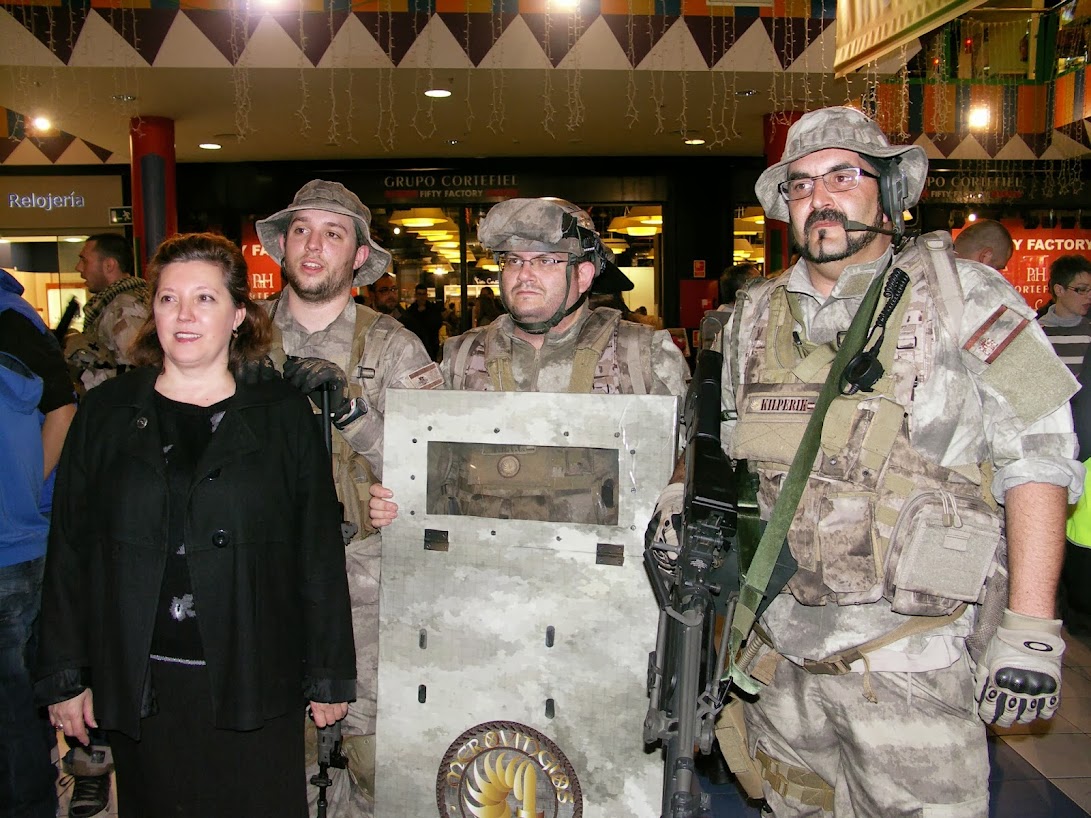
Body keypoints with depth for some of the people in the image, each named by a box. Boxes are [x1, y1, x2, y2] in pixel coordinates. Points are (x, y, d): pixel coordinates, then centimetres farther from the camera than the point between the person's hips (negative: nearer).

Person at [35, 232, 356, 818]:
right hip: (139, 686, 2)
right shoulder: (105, 412, 5)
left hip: (253, 681, -1)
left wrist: (329, 676, -1)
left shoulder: (284, 414, -1)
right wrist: (65, 676, 5)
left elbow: (320, 551, -1)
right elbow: (68, 550, 6)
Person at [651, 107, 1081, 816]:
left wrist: (1031, 629, -12)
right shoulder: (756, 318, 10)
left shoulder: (961, 296, -4)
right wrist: (683, 496, 3)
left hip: (914, 657, -4)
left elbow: (1037, 457, -8)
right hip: (781, 648, 5)